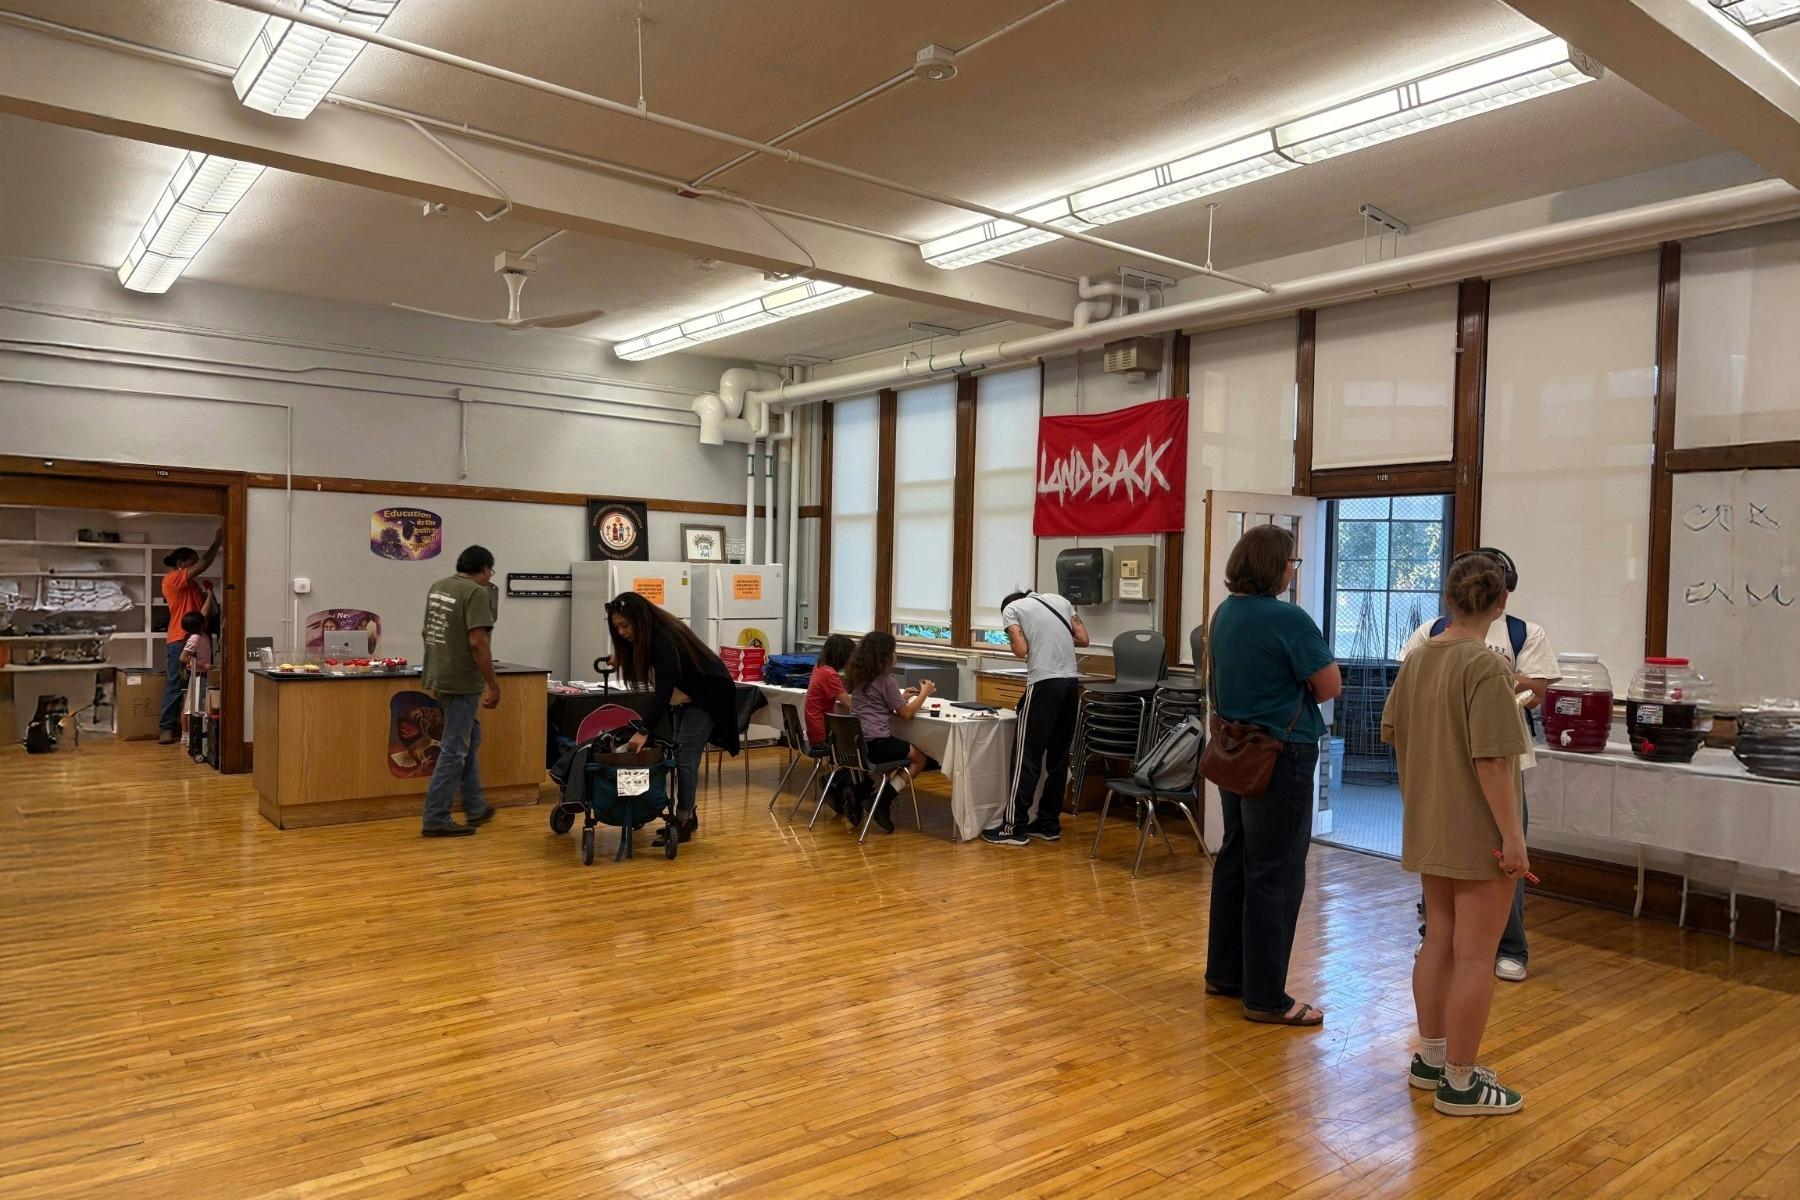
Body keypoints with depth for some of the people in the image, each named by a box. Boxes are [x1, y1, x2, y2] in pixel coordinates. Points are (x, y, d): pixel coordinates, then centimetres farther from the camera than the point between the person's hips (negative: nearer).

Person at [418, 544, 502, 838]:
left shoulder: (437, 587, 11)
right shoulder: (476, 593, -15)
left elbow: (425, 631, 21)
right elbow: (478, 642, -22)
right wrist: (494, 685, -17)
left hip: (439, 677, 9)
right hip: (462, 682, -9)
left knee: (469, 739, 19)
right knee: (454, 750, -3)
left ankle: (475, 808, 26)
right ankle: (436, 819, 1)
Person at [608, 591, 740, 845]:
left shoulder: (664, 640, -30)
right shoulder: (647, 638, -3)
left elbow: (663, 690, -35)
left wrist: (644, 731, -38)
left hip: (708, 695, -9)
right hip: (684, 698, 9)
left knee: (685, 758, -11)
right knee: (680, 756, 9)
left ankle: (684, 822, -5)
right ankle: (688, 814, 18)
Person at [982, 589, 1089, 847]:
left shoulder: (1011, 609, 7)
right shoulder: (1060, 601, 21)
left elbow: (1021, 650, -5)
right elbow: (1083, 639, 15)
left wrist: (1013, 639, 15)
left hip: (1044, 683, -6)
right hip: (1072, 683, 6)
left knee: (1028, 758, -1)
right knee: (1059, 758, 12)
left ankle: (1015, 828, 2)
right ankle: (1049, 825, 18)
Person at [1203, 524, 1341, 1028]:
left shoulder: (1225, 613, 8)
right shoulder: (1289, 619, -18)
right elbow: (1330, 686, -13)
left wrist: (1294, 678, 5)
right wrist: (1315, 665, 5)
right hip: (1281, 756, -9)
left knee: (1235, 860, 16)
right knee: (1276, 874, -1)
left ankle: (1224, 972, 27)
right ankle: (1266, 997, 6)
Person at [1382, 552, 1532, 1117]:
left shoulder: (1416, 660, 3)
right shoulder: (1486, 667, -19)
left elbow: (1390, 732, 13)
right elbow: (1491, 759, -23)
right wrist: (1512, 835, -18)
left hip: (1429, 830, 7)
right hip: (1479, 834, -7)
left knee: (1438, 942, 17)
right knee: (1475, 955, 3)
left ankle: (1431, 1058, 29)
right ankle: (1460, 1082, 13)